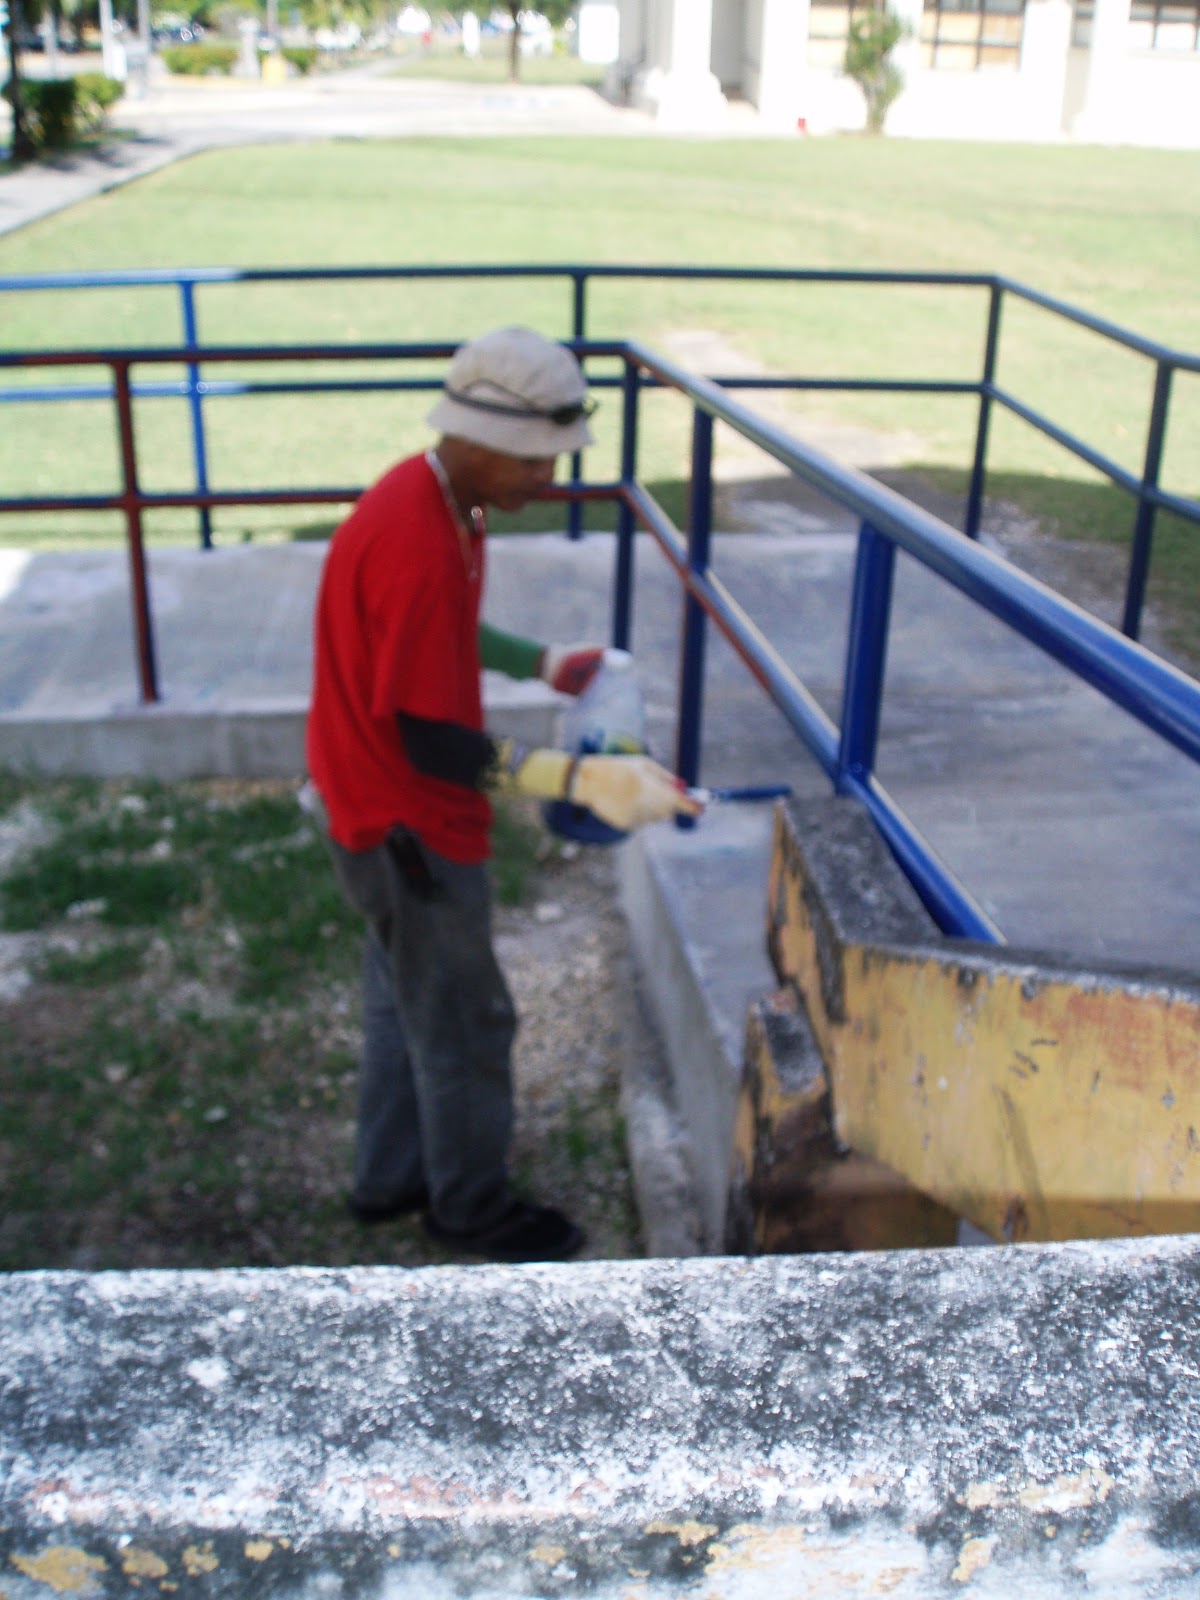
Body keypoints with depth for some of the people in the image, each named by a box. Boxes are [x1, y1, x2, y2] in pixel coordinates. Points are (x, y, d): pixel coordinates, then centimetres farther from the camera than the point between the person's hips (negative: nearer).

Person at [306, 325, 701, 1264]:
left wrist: (541, 663, 11)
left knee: (405, 999, 24)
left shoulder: (434, 498, 0)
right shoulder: (417, 550, -32)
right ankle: (473, 1209, 32)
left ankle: (392, 1178, 44)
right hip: (409, 827, -10)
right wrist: (582, 779, -34)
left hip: (384, 809, 10)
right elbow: (431, 743, -30)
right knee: (466, 1025, 9)